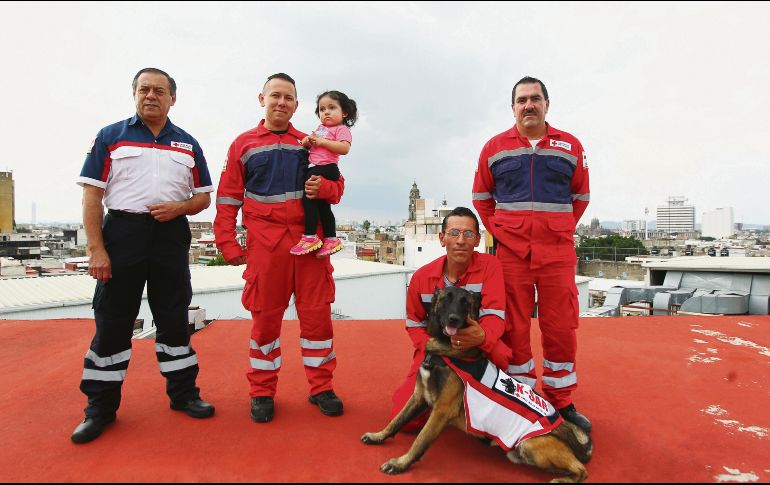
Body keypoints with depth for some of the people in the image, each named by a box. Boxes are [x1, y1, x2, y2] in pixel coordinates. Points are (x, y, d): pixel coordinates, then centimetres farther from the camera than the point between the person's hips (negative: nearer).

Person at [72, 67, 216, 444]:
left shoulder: (188, 144, 12)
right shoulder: (110, 137, 6)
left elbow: (204, 197, 13)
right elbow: (92, 196, -1)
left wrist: (178, 207, -9)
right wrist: (96, 249, -9)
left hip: (171, 236, 2)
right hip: (122, 233, -1)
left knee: (174, 318, 8)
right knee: (112, 321, 4)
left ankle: (183, 393, 21)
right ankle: (100, 406, 17)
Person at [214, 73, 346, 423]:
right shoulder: (243, 144, 9)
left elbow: (338, 185, 13)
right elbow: (228, 198, 6)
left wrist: (324, 188, -11)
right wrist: (227, 243, -2)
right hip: (265, 245, -1)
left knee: (317, 314, 3)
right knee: (265, 317, 6)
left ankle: (321, 387, 17)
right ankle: (262, 392, 20)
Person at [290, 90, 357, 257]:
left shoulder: (341, 129, -1)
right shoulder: (321, 128, 25)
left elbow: (344, 148, -17)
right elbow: (314, 143, 30)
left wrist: (323, 142, -18)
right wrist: (308, 140, 7)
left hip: (325, 168, -9)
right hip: (314, 168, 9)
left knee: (309, 197, -19)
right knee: (322, 204, 11)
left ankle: (310, 237, -16)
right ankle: (331, 239, 19)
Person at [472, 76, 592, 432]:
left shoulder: (571, 146, 10)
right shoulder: (494, 147, 8)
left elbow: (581, 196, 14)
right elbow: (481, 196, 12)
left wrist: (561, 231, 6)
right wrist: (497, 230, 2)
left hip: (558, 253, 1)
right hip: (510, 253, 0)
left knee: (561, 329, 5)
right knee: (514, 329, 5)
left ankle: (561, 403, 22)